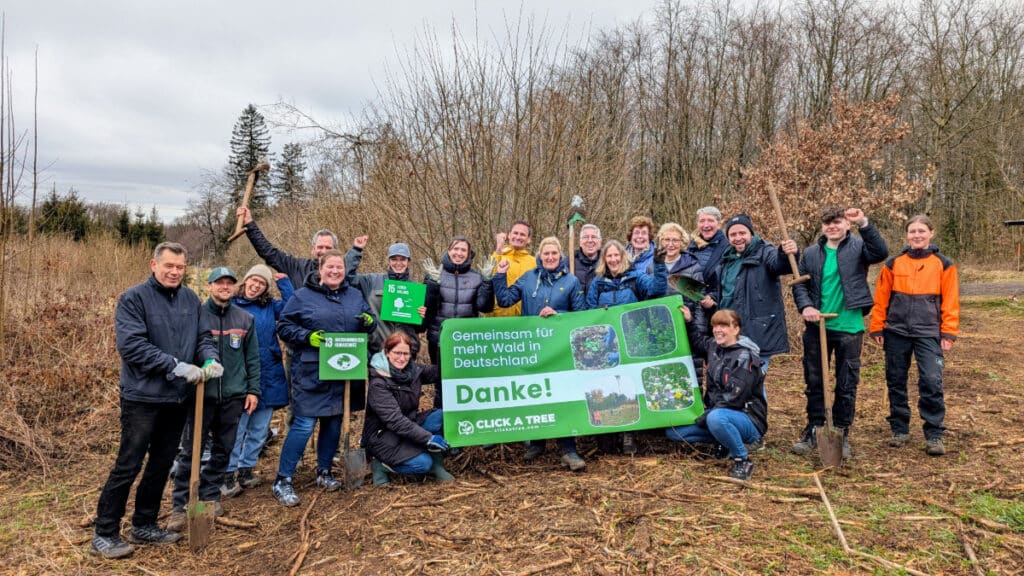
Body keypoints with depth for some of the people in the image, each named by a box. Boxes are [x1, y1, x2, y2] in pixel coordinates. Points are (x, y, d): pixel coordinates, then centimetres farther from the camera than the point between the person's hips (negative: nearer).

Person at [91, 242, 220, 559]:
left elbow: (203, 336, 7)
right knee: (128, 466, 0)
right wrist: (175, 366, -25)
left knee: (162, 464, 15)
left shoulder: (191, 300, 6)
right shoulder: (133, 298, -11)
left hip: (177, 397, 6)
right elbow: (131, 345, -20)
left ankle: (144, 525, 29)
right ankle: (105, 533, 14)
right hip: (142, 396, -6)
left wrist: (210, 359, -15)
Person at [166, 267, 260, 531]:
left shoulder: (245, 319, 6)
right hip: (201, 394, -3)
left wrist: (253, 390, 4)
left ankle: (210, 495, 27)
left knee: (223, 449, 12)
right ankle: (179, 505, 9)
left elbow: (252, 358, 8)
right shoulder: (196, 315, -3)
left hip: (233, 395, 3)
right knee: (190, 451, 0)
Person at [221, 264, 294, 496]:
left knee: (259, 429, 12)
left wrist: (283, 281, -3)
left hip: (268, 376, 4)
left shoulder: (271, 306, 8)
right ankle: (229, 474, 11)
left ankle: (246, 469, 25)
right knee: (236, 429, -2)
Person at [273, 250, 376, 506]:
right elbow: (284, 326, -1)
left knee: (334, 423, 13)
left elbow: (368, 323, 16)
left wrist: (369, 322, -8)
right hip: (312, 372, -5)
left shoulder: (355, 295, 11)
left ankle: (324, 471, 30)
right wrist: (307, 337, -17)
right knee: (304, 425, -7)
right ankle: (283, 480, 5)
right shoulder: (302, 296, -1)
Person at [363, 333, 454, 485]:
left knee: (442, 416, -17)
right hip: (382, 435, -6)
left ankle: (437, 465, -3)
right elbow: (394, 420, -28)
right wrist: (428, 438, -32)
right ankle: (380, 465, 0)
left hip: (409, 425, 7)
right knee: (423, 463, -25)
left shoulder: (413, 369, -3)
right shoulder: (378, 383, -22)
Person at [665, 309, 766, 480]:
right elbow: (697, 342, 30)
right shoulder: (714, 346, 5)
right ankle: (727, 442, 7)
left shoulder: (744, 357, -16)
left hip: (748, 420, -8)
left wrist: (704, 416, -21)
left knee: (716, 418, -40)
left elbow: (735, 397, -24)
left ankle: (743, 460, -16)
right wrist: (689, 321, 13)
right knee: (673, 431, -2)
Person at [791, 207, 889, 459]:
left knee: (847, 385, 7)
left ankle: (841, 434, 21)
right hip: (817, 327, 3)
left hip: (849, 328, -2)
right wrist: (805, 306, -11)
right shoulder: (811, 253, 8)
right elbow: (800, 284, 7)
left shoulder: (858, 247, -1)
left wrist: (864, 223, -30)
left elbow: (881, 252, -20)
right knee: (814, 382, 11)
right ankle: (813, 430, 24)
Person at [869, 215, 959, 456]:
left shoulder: (944, 265, 3)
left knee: (932, 382, -11)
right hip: (896, 332, 2)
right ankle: (900, 430, 22)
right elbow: (880, 298, 6)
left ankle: (934, 435, 2)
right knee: (896, 382, 8)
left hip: (928, 333, -2)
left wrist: (949, 333, -3)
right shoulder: (893, 264, 5)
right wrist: (877, 328, 3)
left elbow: (950, 301, 2)